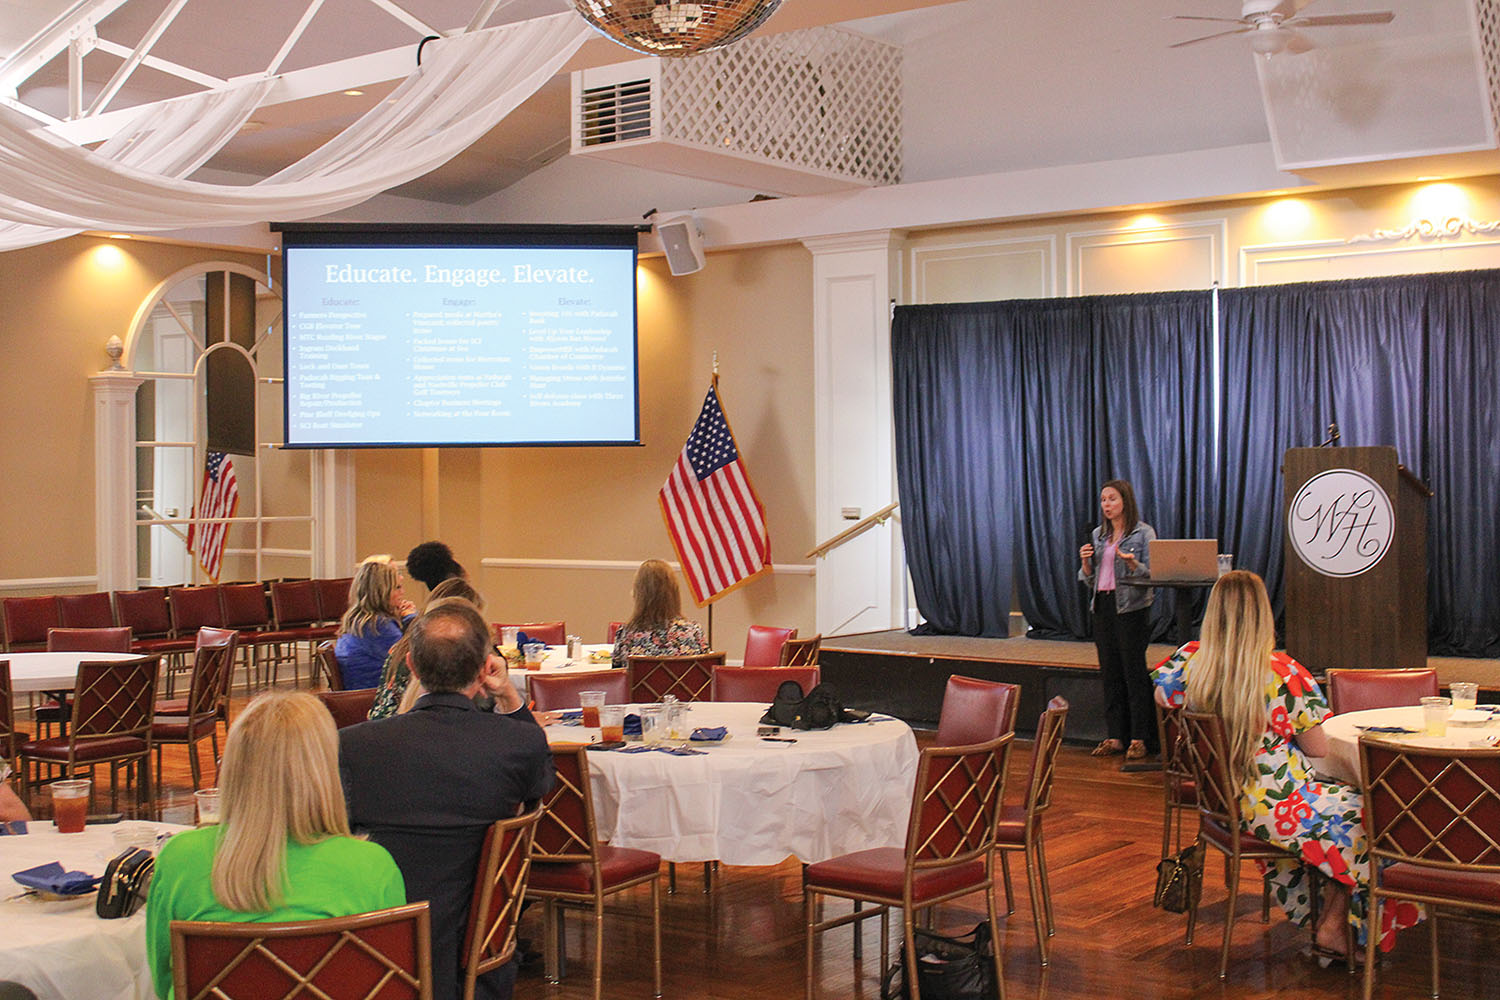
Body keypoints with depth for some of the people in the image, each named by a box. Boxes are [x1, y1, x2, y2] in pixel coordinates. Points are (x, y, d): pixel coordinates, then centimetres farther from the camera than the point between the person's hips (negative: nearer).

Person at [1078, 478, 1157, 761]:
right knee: (1109, 672, 7)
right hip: (1103, 607, 6)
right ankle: (1115, 736, 13)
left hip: (1131, 608, -6)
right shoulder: (1098, 535, 14)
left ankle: (1140, 738, 0)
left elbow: (1151, 574, -7)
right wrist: (1085, 561, -3)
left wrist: (1132, 563, -24)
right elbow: (1089, 579, 17)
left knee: (1135, 671, -5)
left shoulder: (1143, 533, -2)